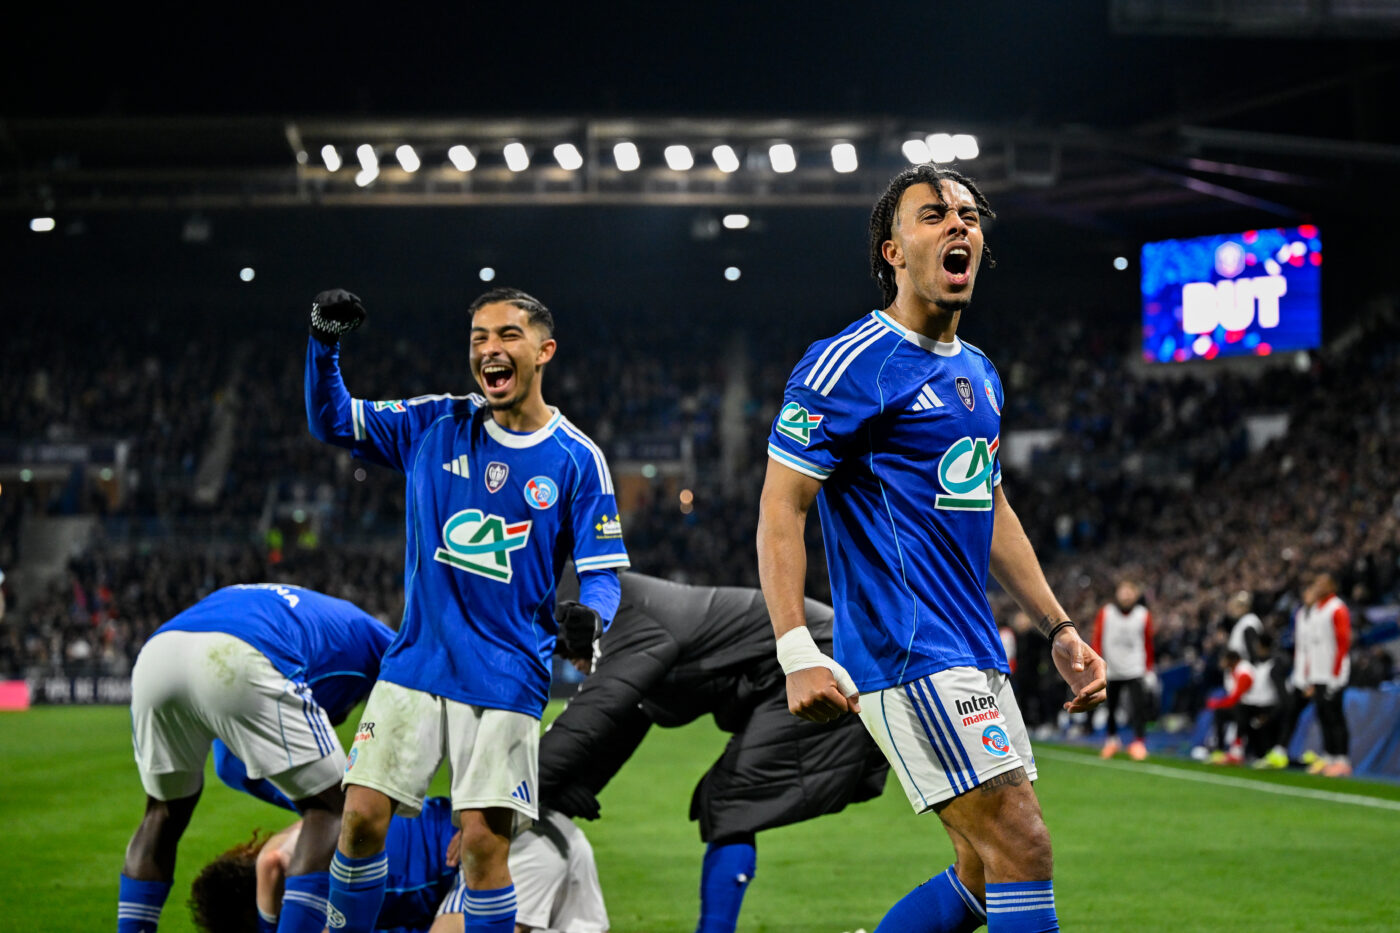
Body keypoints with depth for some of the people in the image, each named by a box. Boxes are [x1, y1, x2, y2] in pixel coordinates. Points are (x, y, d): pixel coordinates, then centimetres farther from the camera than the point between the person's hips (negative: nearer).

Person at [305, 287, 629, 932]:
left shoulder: (577, 460, -2)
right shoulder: (436, 425, 5)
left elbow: (602, 570, -1)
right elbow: (331, 420, 12)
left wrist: (589, 616, -23)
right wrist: (324, 344, -5)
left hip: (506, 679, -3)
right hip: (415, 662, 3)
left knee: (483, 840, -10)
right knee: (362, 818, -4)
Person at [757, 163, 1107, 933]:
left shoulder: (978, 373, 17)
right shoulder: (849, 364, -9)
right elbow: (780, 508, -12)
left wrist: (1058, 628, 21)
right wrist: (797, 653, -22)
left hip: (975, 653, 9)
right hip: (907, 654, -9)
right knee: (1021, 847, -15)